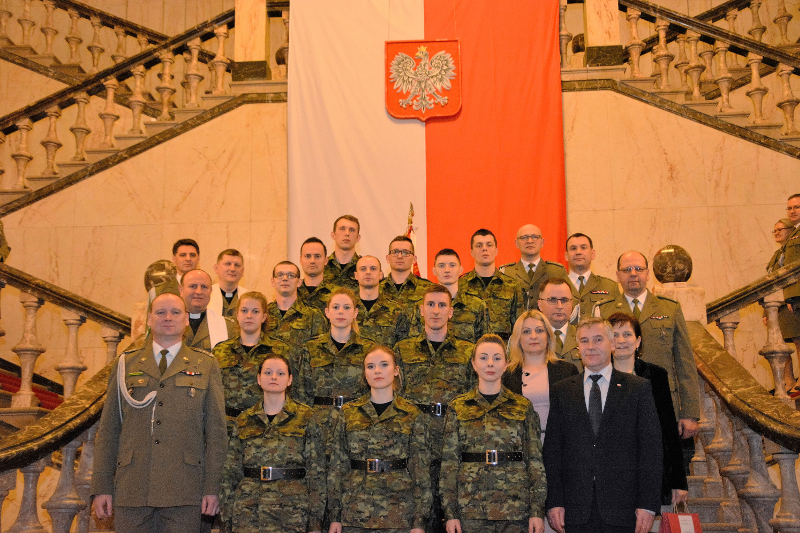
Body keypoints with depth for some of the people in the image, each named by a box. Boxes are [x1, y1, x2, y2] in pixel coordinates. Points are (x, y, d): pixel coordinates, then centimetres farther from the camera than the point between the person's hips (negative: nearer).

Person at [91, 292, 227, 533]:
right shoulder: (126, 364, 13)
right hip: (131, 490, 1)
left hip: (183, 491, -1)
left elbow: (216, 431, 5)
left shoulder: (206, 366, 9)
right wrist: (101, 487, 4)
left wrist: (212, 488, -2)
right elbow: (108, 430, 10)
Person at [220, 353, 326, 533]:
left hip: (292, 514, -2)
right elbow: (231, 473, 11)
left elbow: (316, 471, 1)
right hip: (248, 513, 2)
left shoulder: (306, 417, 3)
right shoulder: (244, 420, 10)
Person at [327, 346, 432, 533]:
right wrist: (335, 515, 0)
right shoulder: (348, 413, 5)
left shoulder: (412, 415, 2)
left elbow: (421, 470, 0)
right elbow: (337, 467, 5)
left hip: (399, 514, -1)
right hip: (355, 514, 1)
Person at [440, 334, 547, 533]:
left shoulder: (523, 407, 7)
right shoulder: (458, 407, 6)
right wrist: (450, 513, -2)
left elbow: (535, 461, 5)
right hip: (471, 508, 0)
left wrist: (537, 511, -2)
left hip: (515, 508, 0)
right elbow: (449, 463, 4)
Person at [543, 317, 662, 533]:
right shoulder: (561, 391, 9)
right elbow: (553, 448, 6)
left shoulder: (639, 388, 5)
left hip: (623, 507, -1)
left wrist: (648, 504, -7)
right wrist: (554, 501, -2)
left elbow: (651, 447, 0)